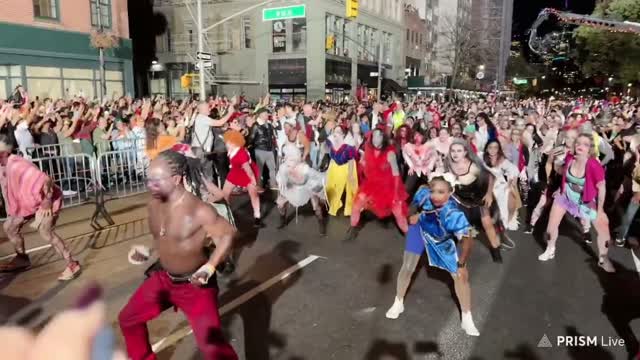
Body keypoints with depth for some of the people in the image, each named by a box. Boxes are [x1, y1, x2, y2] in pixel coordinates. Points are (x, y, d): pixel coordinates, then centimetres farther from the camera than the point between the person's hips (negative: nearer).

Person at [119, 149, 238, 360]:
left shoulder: (199, 211, -27)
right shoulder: (154, 205, -3)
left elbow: (227, 234, -21)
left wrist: (210, 266, -29)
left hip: (195, 285, -7)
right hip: (163, 278, 8)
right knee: (128, 319, 20)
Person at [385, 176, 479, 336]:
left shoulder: (453, 214, -44)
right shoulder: (423, 194, -36)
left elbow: (467, 240, -34)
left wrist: (461, 265, -25)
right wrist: (419, 215, -9)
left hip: (443, 240, -2)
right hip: (421, 229, 2)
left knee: (461, 276, -1)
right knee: (407, 268, 6)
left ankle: (467, 319, 19)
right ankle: (398, 304, 31)